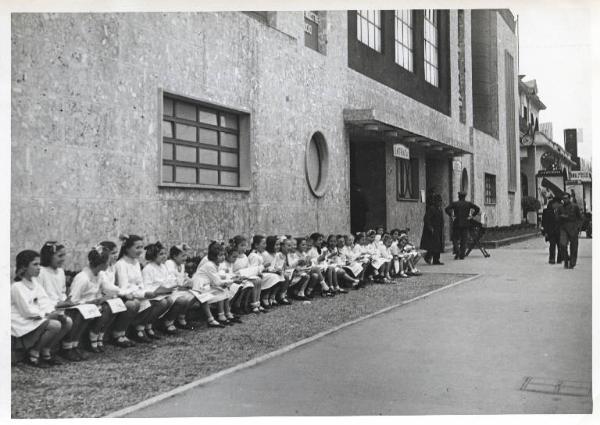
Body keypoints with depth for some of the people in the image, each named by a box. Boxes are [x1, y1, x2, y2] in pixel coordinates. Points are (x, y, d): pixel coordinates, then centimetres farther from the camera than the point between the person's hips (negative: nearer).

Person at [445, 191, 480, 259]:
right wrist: (471, 216, 2)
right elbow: (477, 209, -3)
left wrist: (451, 216, -3)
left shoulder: (454, 203, 2)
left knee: (455, 239, 8)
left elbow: (447, 209, -11)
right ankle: (462, 255, 3)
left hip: (456, 224, -1)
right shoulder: (469, 203, 5)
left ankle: (457, 252, -14)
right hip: (465, 224, 1)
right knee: (464, 240, 6)